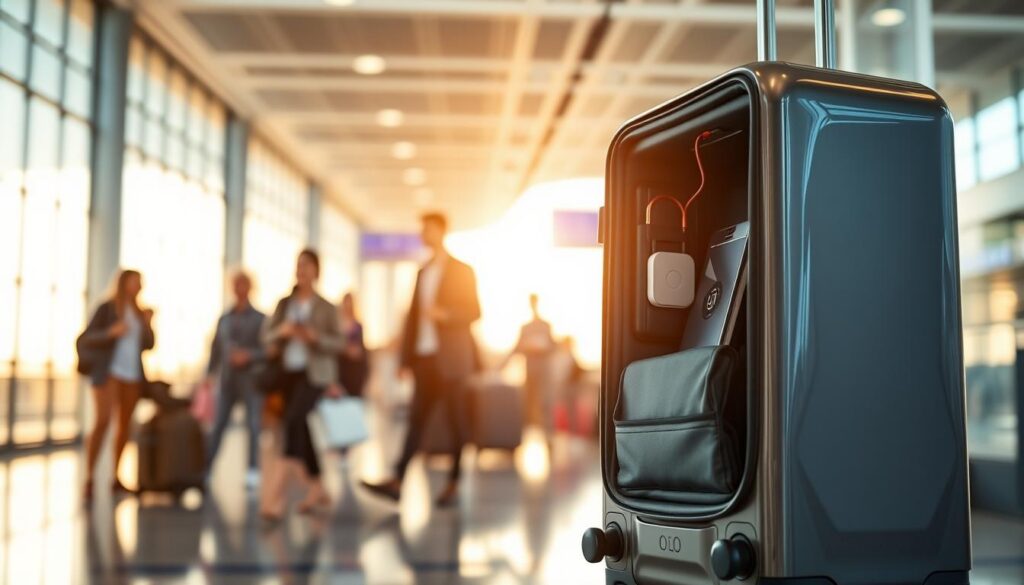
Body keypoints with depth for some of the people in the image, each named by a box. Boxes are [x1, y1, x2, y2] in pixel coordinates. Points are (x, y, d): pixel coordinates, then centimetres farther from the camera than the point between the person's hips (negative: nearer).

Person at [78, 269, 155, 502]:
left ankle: (115, 479, 19)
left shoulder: (139, 312, 11)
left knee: (125, 424, 9)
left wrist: (148, 324, -7)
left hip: (133, 374, 6)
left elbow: (148, 345, 10)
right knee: (103, 421, -20)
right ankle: (89, 479, -16)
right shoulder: (106, 308, -6)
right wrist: (111, 332, -25)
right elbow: (85, 340, -9)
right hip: (108, 372, -6)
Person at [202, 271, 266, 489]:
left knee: (253, 425, -7)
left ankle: (253, 472, -6)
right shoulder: (224, 319, 14)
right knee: (218, 425, 3)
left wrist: (249, 356, -18)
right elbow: (216, 349, 14)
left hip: (251, 381, -3)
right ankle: (204, 469, 8)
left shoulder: (260, 319, 1)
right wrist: (210, 373, 4)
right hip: (227, 380, 3)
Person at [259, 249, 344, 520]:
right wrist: (281, 331, -12)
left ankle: (277, 493, -29)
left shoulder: (325, 307, 1)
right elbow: (267, 336, 9)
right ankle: (317, 489, 27)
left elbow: (338, 343, 0)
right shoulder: (284, 303, 11)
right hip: (289, 372, 5)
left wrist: (314, 336, -17)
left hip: (314, 373, -5)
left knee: (293, 420, -24)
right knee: (301, 431, 10)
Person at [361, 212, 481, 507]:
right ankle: (397, 481, -7)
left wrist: (446, 314, -21)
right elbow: (413, 316, 14)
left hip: (450, 358, -5)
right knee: (416, 419, -1)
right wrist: (406, 357, 9)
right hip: (424, 357, 5)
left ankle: (454, 483, 8)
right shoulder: (423, 273, 17)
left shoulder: (462, 271, 2)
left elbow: (474, 311, -4)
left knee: (455, 421, 1)